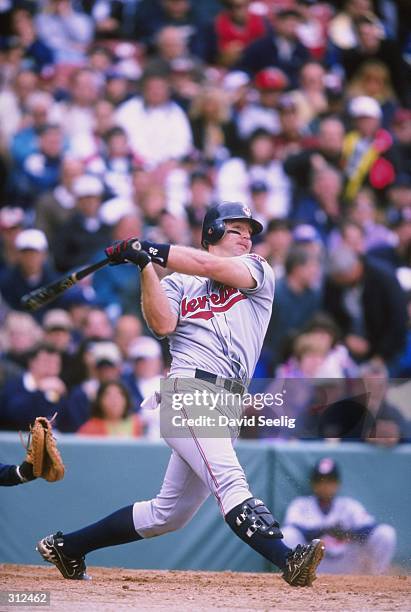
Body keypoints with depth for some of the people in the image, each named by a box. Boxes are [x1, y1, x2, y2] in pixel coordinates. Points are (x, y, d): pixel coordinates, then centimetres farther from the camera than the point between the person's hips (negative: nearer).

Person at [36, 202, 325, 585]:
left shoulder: (258, 272, 16)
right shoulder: (178, 282, 14)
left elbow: (211, 267, -2)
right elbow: (162, 324, -6)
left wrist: (148, 249, -4)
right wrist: (145, 265, -11)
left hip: (227, 407, 4)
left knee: (168, 516, 8)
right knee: (229, 481, -25)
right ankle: (288, 561, -43)